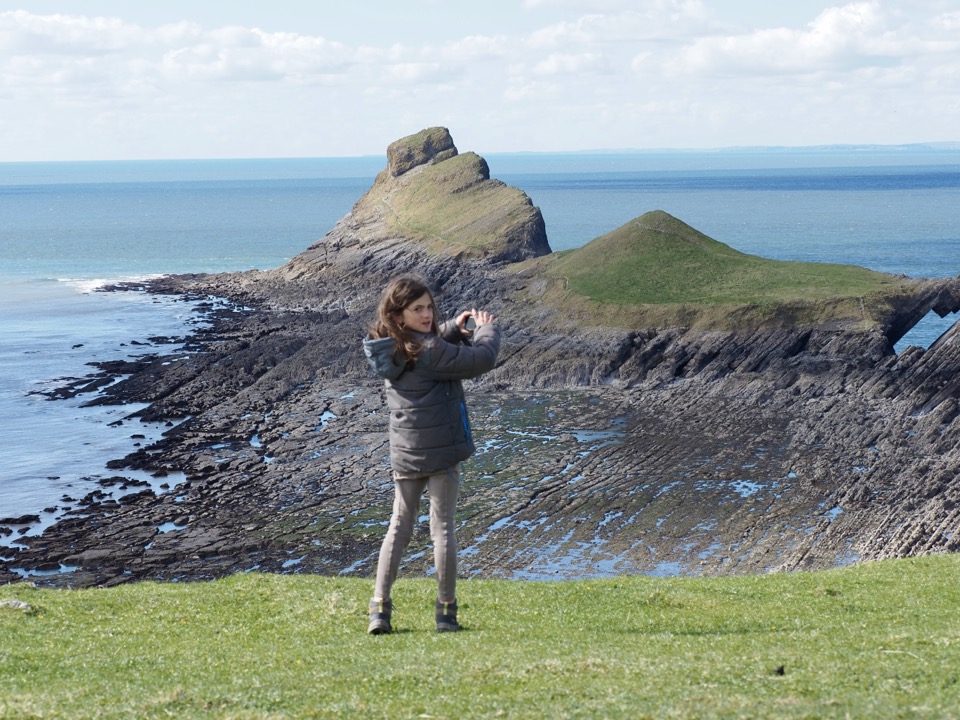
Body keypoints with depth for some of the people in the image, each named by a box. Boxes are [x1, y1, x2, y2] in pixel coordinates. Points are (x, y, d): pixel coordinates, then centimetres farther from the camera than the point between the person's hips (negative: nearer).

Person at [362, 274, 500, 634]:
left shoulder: (390, 349, 1)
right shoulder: (430, 351, -21)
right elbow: (482, 360, -17)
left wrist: (454, 329, 9)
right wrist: (487, 329, 1)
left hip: (404, 454, 6)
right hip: (440, 453, -6)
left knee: (399, 526, 13)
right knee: (442, 527, 3)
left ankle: (379, 609, 6)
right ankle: (446, 611, 10)